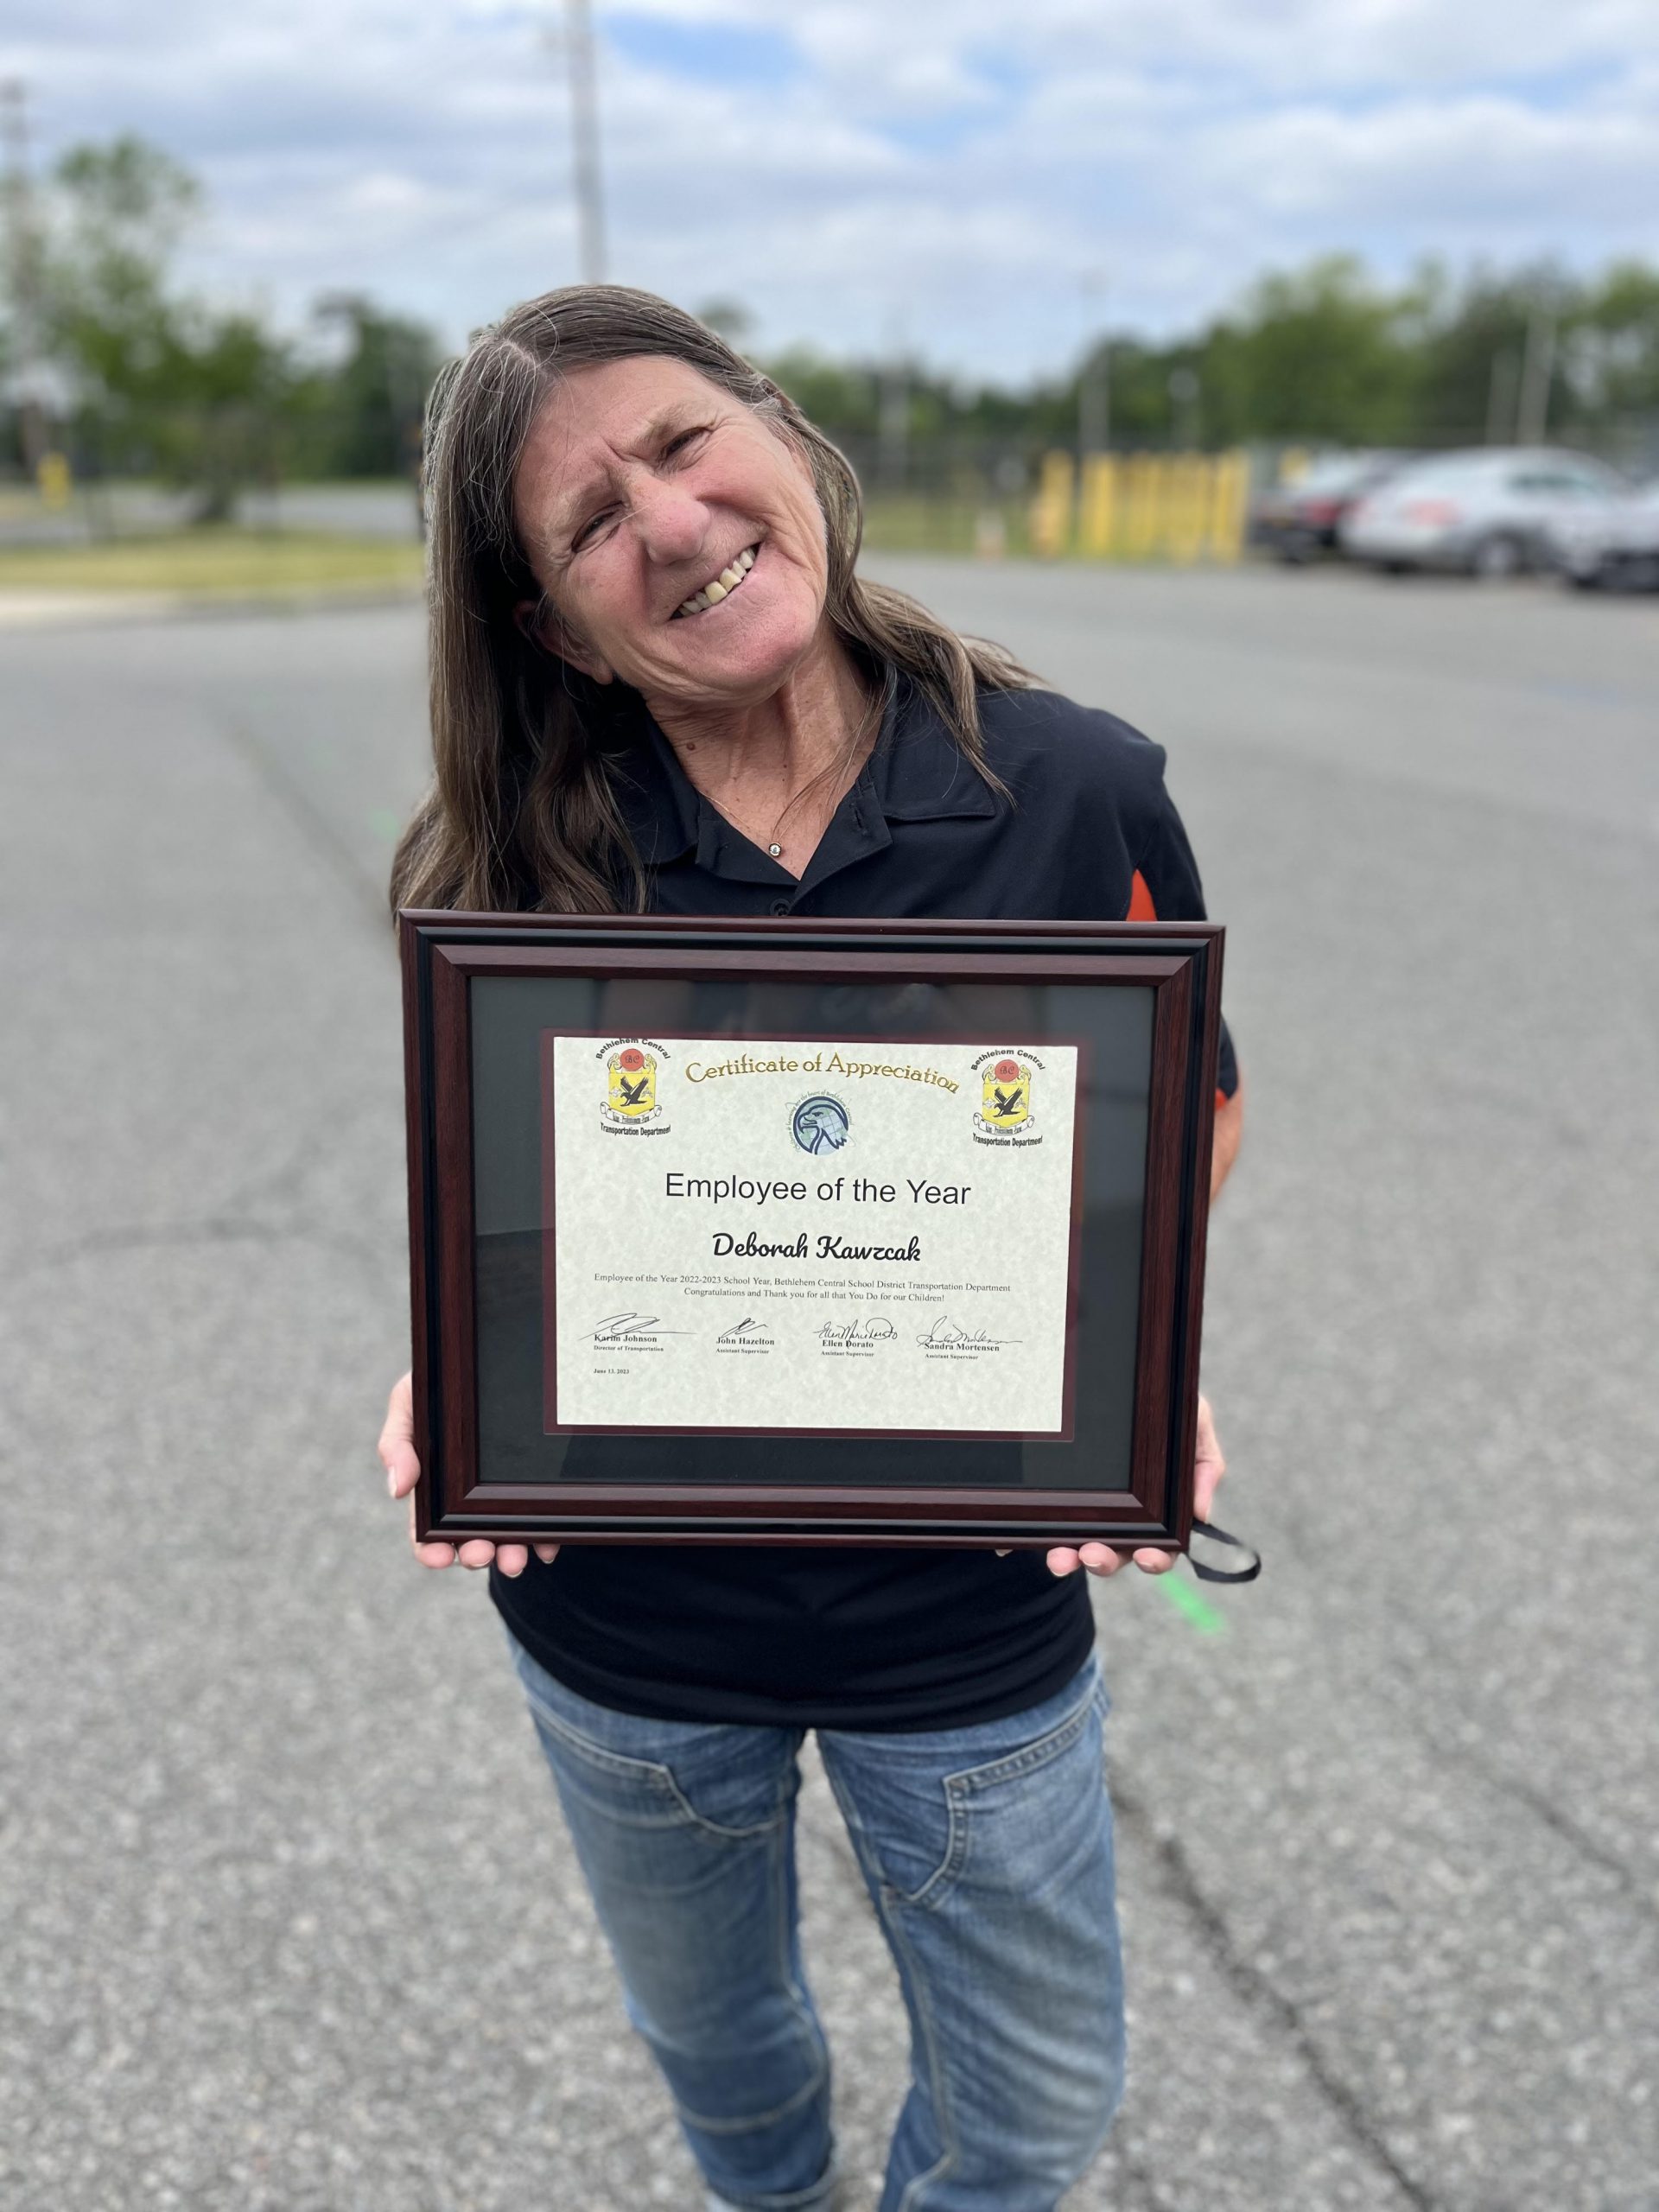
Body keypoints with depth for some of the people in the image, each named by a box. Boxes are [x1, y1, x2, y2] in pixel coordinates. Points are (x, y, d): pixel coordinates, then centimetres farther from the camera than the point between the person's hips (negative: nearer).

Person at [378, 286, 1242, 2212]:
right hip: (621, 1607, 1)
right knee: (714, 2050, 30)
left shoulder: (1077, 791, -15)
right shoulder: (518, 863, -13)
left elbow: (1194, 1112, -1)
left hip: (976, 1605, -1)